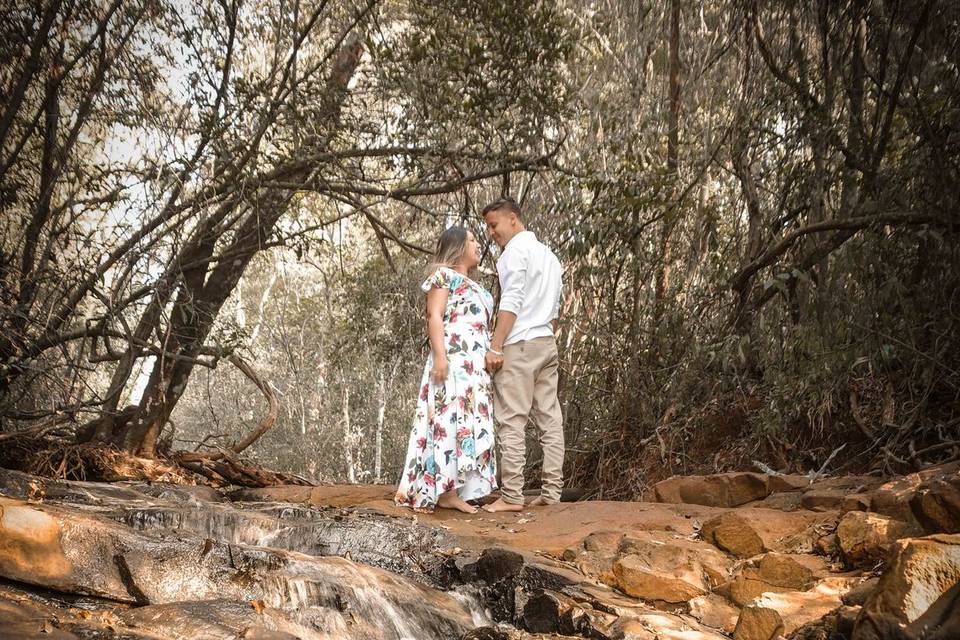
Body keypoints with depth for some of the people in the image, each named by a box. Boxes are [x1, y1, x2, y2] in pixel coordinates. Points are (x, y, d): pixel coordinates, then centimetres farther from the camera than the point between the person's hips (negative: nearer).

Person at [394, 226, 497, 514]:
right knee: (451, 418, -12)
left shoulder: (474, 286, 25)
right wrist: (439, 355, -20)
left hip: (475, 364, 9)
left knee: (470, 422, 4)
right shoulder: (443, 275, -1)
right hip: (452, 358, -9)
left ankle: (455, 490, 5)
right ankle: (445, 491, -12)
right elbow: (434, 317, -10)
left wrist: (488, 362, 18)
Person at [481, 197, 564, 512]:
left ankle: (511, 496, -12)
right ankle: (551, 492, 3)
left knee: (512, 422, -10)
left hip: (520, 345, -9)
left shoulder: (515, 250, -5)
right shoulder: (548, 254, 22)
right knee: (550, 420, 4)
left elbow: (511, 302, -14)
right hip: (548, 344, 9)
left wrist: (495, 348, -16)